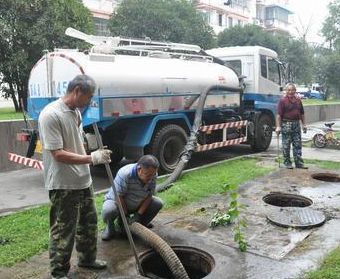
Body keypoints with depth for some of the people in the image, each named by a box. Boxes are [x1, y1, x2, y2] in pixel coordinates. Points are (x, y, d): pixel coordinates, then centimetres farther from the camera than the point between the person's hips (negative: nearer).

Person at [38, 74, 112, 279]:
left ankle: (87, 258, 40)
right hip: (64, 185, -9)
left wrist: (98, 152, 7)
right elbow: (58, 154, -24)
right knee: (63, 231, 4)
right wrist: (92, 158, -24)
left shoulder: (76, 111, 7)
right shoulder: (51, 115, -21)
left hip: (84, 180, 9)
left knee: (89, 223, 21)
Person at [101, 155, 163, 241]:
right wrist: (125, 216, -21)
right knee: (108, 210, -37)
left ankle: (141, 224, 10)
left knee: (158, 203, -14)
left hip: (137, 205, 5)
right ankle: (110, 227, -3)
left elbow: (149, 195, -11)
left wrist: (139, 214, -17)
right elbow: (119, 196, -28)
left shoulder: (153, 176, -18)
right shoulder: (125, 174, -35)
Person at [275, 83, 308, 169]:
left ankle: (299, 163, 13)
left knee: (297, 145, 8)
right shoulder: (282, 100, -6)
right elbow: (279, 114, -11)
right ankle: (287, 163, 11)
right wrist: (278, 126, -17)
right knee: (286, 145, 2)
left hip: (296, 124, 5)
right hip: (286, 124, -5)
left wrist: (304, 124, 14)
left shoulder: (298, 100, 12)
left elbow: (302, 113, 19)